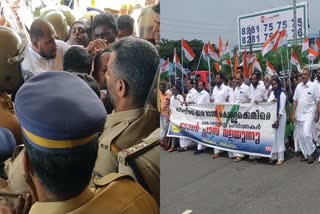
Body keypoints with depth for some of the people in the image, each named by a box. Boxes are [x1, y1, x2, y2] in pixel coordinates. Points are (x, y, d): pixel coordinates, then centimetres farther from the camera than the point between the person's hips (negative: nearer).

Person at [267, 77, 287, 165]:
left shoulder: (282, 94, -8)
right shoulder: (272, 93, 11)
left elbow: (282, 107, -13)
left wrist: (278, 119, -17)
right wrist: (271, 101, -14)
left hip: (280, 117, -6)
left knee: (279, 136, -3)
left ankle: (280, 158, 3)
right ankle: (273, 156, 14)